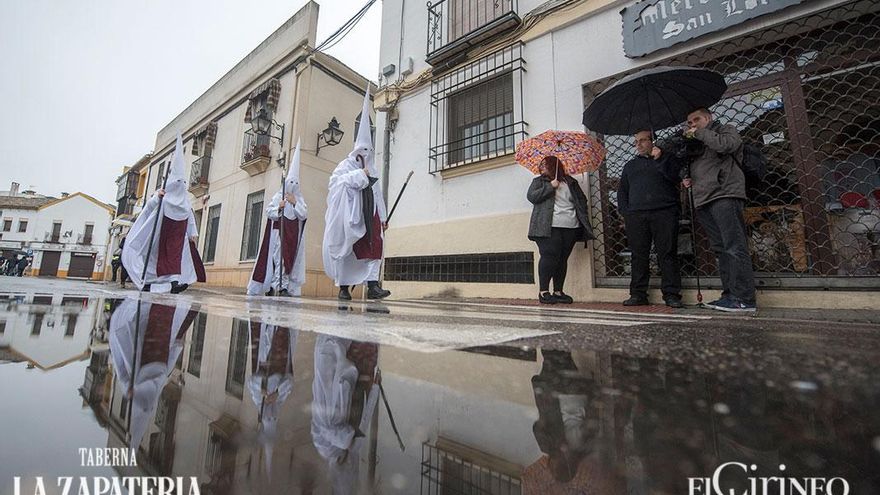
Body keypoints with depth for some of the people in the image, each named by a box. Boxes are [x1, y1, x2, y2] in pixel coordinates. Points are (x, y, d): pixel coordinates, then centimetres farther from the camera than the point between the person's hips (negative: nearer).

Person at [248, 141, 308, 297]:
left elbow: (304, 215, -2)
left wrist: (294, 203, -9)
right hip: (278, 230, -2)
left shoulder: (299, 199, 11)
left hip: (293, 233, 2)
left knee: (290, 257, 1)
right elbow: (268, 212, 3)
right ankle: (282, 286, -11)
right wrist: (278, 207, -14)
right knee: (279, 256, -10)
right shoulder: (278, 196, 7)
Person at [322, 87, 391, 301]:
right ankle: (344, 287, 10)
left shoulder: (372, 171, 20)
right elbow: (336, 181, -13)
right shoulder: (346, 166, 6)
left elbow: (378, 195, 17)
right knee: (346, 250, 0)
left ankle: (372, 285, -13)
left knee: (374, 248, -9)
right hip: (349, 217, -4)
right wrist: (359, 175, -13)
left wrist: (383, 217, 11)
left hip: (369, 216, 5)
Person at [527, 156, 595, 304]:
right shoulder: (539, 181, 13)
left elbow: (582, 199, 20)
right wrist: (550, 187, -9)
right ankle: (543, 291, -5)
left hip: (570, 227, 4)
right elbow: (531, 196, -3)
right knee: (549, 256, -12)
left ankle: (558, 291, 10)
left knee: (563, 259, 3)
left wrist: (582, 217, 6)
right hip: (549, 227, -3)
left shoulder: (570, 182, 20)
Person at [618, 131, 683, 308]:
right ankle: (638, 294, 5)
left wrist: (660, 159, -8)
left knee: (668, 254, -5)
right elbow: (622, 191, 20)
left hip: (664, 213, -2)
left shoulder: (666, 159, 16)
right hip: (636, 215, 3)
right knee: (639, 256, 1)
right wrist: (624, 211, 6)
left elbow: (676, 177, -2)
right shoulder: (630, 165, 25)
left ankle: (671, 295, 0)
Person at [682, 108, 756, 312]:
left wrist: (700, 133, 1)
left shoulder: (726, 130, 12)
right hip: (703, 201, 7)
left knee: (735, 248, -12)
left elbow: (725, 145, -12)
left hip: (725, 196, -7)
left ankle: (744, 299, -13)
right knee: (721, 250, 5)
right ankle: (730, 295, 6)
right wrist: (689, 180, 16)